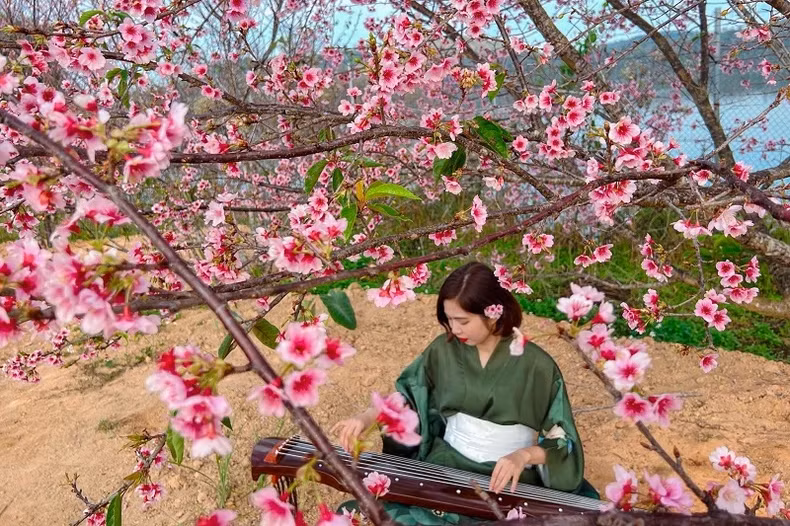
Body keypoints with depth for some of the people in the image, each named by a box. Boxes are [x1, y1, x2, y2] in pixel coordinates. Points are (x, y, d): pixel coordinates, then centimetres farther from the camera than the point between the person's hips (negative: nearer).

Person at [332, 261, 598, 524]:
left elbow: (563, 440, -5)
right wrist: (365, 418, -5)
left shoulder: (537, 365, -12)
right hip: (446, 464, 3)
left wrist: (523, 455, -25)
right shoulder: (444, 349, -3)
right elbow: (406, 397, 11)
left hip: (508, 478, -3)